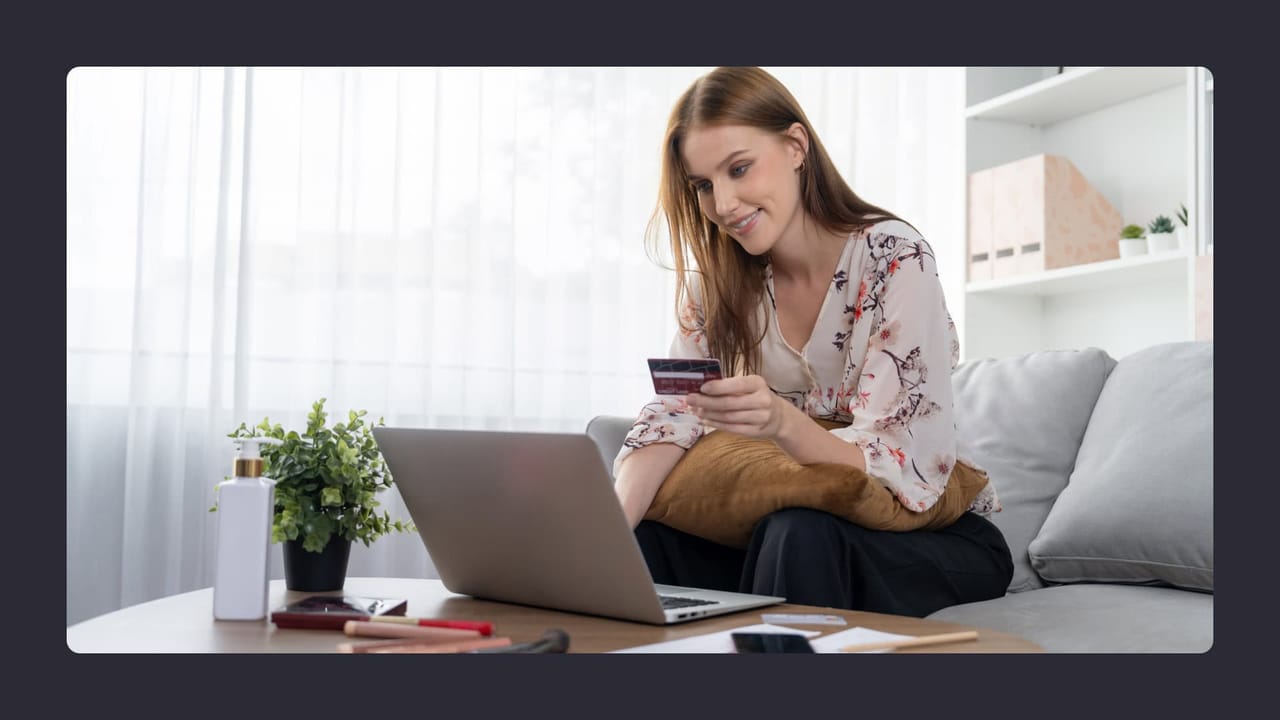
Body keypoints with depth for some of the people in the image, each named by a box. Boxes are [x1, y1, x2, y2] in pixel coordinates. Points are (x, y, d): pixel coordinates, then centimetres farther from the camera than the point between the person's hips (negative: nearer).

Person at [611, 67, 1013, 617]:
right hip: (789, 517, 4)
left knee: (798, 535, -34)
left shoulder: (893, 259, -19)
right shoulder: (719, 279, -2)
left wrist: (782, 423, -42)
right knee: (637, 538, -21)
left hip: (940, 532, -4)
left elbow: (904, 471, -23)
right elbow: (671, 417, -11)